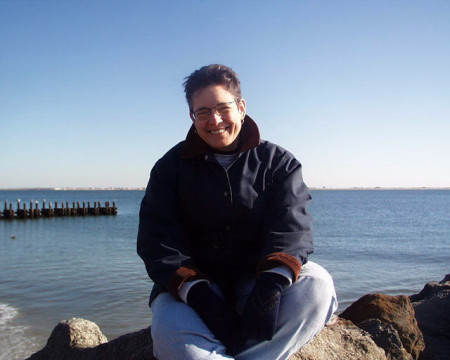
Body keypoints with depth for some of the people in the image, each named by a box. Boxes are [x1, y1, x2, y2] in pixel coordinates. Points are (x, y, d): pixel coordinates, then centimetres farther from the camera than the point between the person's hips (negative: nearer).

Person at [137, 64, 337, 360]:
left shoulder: (278, 161, 5)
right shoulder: (172, 167, 5)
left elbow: (290, 225, -10)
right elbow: (158, 240, -5)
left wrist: (272, 283, -31)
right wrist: (198, 293, -22)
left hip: (258, 279, 1)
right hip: (193, 284, 0)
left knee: (316, 284, -30)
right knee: (169, 333, -33)